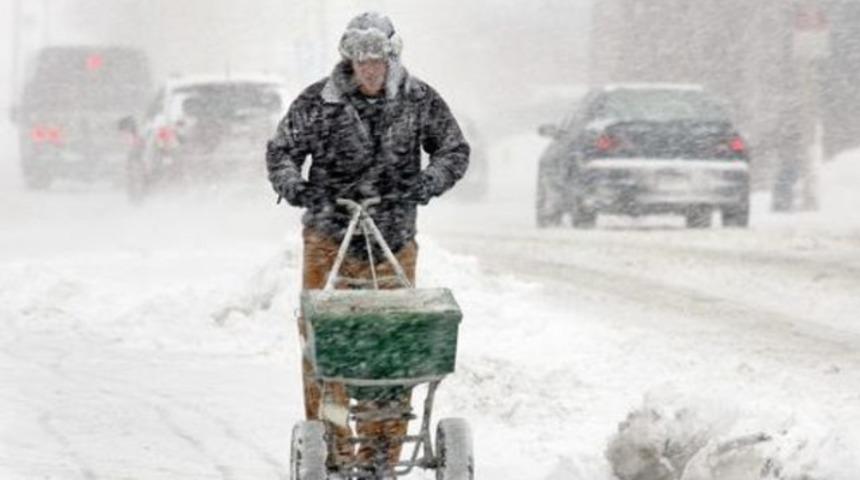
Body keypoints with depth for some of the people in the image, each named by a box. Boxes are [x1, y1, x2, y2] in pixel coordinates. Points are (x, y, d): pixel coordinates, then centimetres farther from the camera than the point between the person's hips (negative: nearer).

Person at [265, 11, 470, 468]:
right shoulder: (318, 101, 0)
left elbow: (455, 150, 8)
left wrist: (428, 182, -12)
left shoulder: (419, 100, 2)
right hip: (328, 239, 0)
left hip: (393, 242, 1)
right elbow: (281, 150, 6)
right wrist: (292, 184, -16)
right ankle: (329, 444, 2)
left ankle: (380, 451, 6)